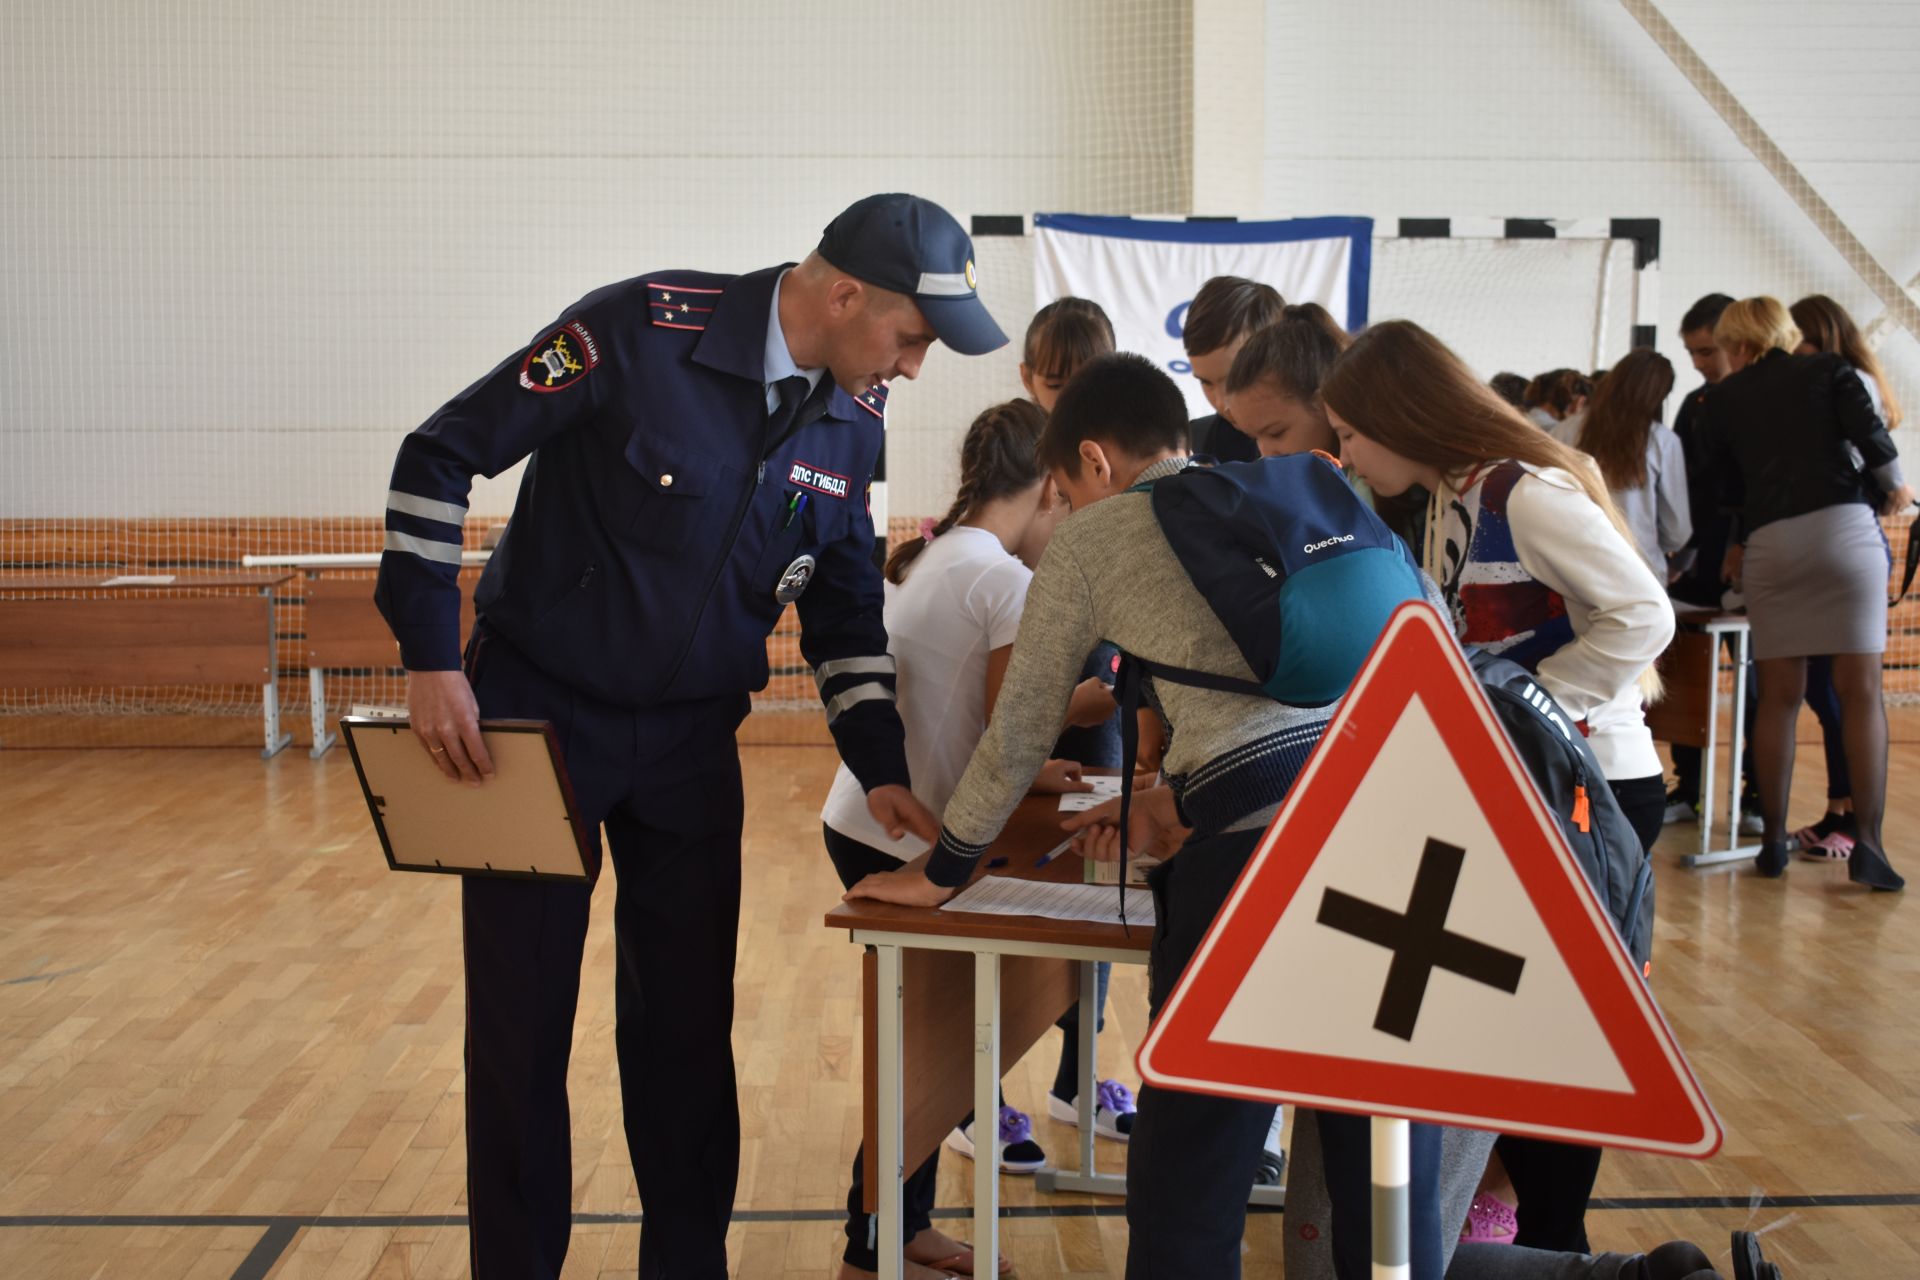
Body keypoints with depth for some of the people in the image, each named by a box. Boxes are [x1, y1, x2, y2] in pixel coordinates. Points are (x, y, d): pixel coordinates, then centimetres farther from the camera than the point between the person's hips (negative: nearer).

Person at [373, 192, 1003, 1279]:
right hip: (536, 717, -4)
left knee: (689, 1027, 8)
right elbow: (443, 453, -15)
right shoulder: (646, 330, -20)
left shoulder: (851, 422, -1)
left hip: (691, 742, 5)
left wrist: (880, 767, 3)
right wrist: (431, 660, -16)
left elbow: (847, 611, 11)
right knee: (519, 1024, 3)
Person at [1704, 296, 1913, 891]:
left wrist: (1739, 542, 38)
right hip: (1845, 528, -1)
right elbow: (1868, 431, -3)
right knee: (1861, 691, -2)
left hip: (1769, 545, 2)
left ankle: (1774, 840, 9)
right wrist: (1894, 486, 16)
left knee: (1778, 697, 7)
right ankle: (1867, 841, -9)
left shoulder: (1725, 399, 13)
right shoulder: (1830, 369, 10)